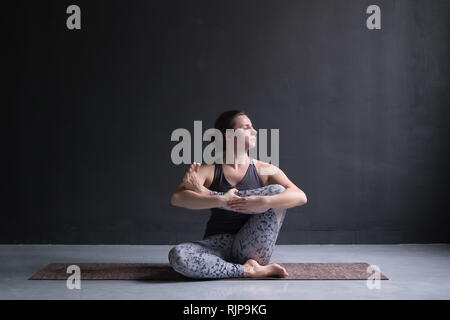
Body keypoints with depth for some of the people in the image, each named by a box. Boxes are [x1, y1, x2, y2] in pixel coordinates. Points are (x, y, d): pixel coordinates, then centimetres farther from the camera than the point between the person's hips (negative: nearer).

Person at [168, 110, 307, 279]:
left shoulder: (264, 170, 3)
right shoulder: (210, 171, 0)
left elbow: (300, 197, -11)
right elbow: (176, 198, -17)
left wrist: (263, 202, -30)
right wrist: (220, 201, -30)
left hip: (252, 250, 0)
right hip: (217, 245, 0)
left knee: (278, 191, -15)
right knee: (177, 256, -31)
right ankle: (248, 270, -22)